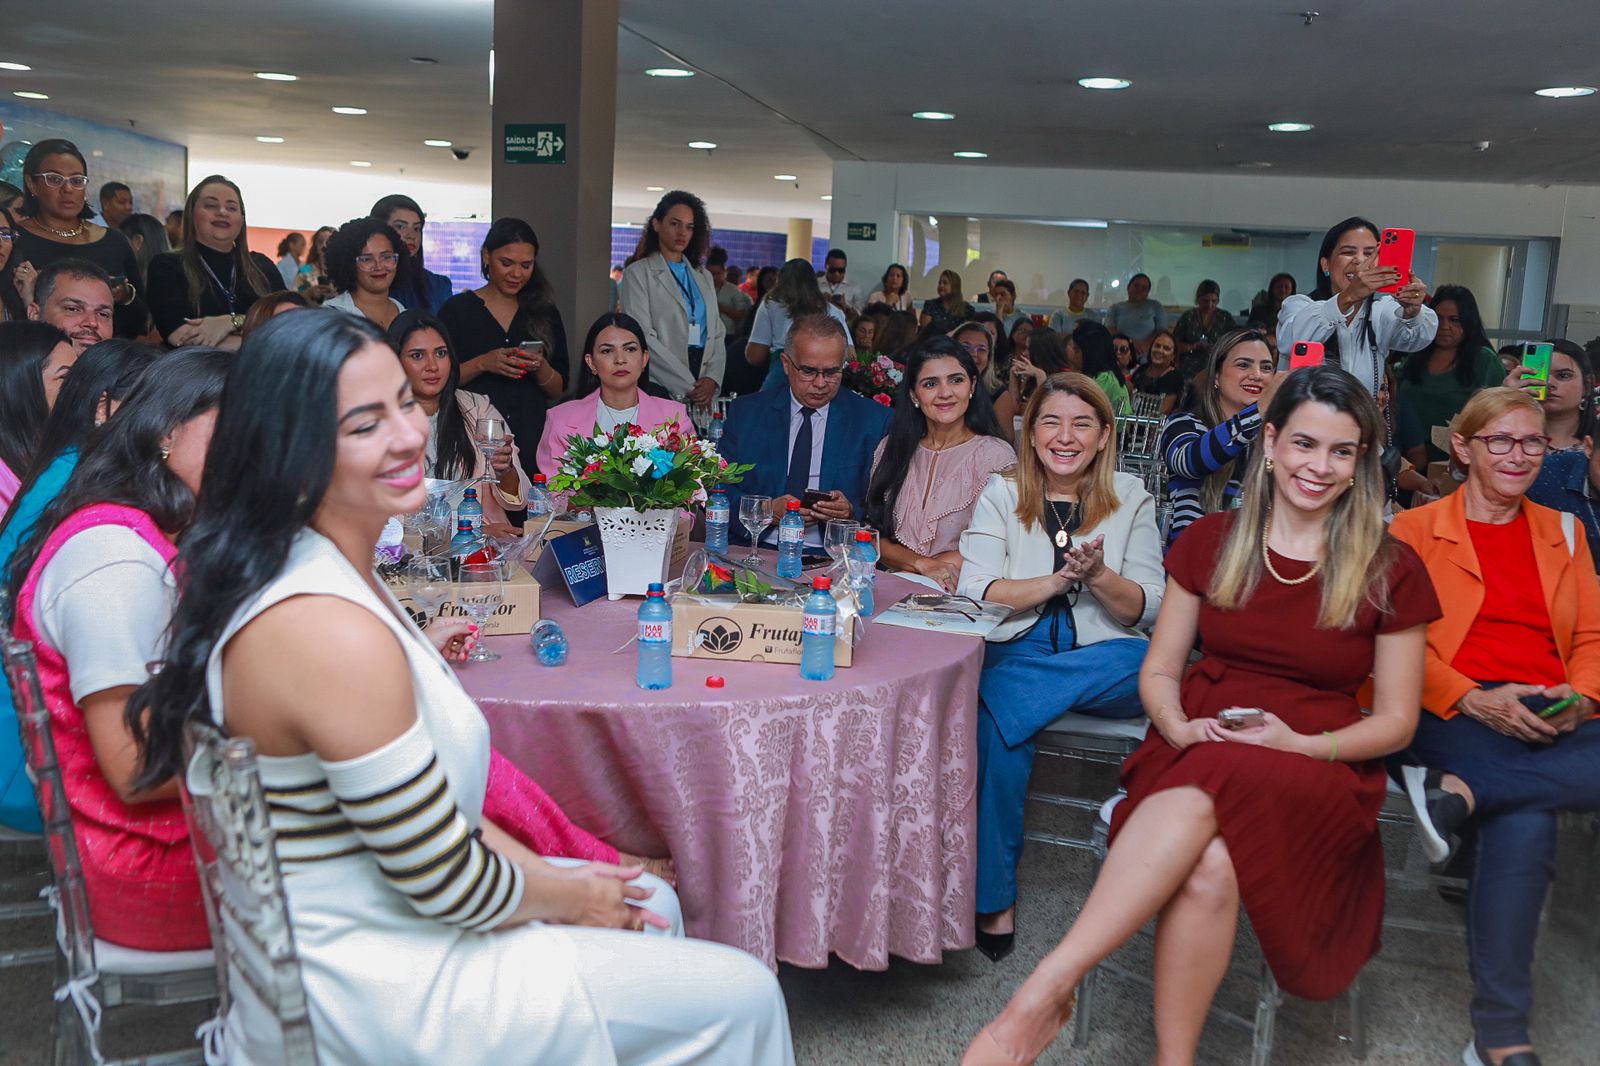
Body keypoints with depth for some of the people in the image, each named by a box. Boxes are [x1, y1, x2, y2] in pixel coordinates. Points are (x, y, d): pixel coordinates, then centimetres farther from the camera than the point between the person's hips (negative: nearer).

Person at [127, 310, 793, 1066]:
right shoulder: (335, 635, -30)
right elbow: (447, 885, -22)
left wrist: (542, 870, 3)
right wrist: (571, 897, -4)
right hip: (363, 996, -9)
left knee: (646, 904, 22)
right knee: (742, 999, -1)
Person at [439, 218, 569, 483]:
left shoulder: (544, 314, 11)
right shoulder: (457, 309, 4)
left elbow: (558, 390, 10)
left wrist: (540, 368, -9)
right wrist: (482, 364, -15)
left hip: (532, 439, 2)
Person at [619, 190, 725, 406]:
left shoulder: (703, 277, 19)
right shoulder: (637, 273, 2)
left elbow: (717, 334, 13)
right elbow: (643, 337, -9)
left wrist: (712, 379, -6)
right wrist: (687, 386, -14)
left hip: (704, 389, 5)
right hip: (661, 388, -4)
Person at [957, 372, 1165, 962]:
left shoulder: (1130, 499, 9)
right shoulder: (1002, 494, 8)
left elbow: (1146, 609, 4)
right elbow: (976, 593, -4)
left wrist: (1097, 576, -16)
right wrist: (1058, 580, -15)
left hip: (1106, 664, 0)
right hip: (1013, 651, 0)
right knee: (999, 722, -32)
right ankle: (993, 900, -18)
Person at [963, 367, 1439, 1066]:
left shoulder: (1389, 572, 3)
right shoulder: (1211, 543, 9)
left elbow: (1396, 720, 7)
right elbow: (1159, 671, 13)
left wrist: (1302, 744, -12)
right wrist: (1178, 725, -10)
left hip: (1318, 770, -1)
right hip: (1196, 750, 2)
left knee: (1200, 795, -38)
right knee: (1207, 863, -37)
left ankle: (1045, 992, -35)